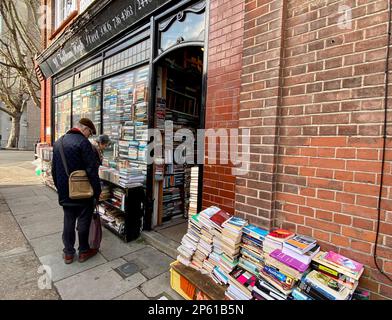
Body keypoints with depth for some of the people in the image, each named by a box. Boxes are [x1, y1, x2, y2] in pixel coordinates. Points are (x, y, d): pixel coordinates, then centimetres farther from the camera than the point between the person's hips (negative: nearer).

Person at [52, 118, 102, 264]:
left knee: (68, 221, 17)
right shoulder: (83, 142, -17)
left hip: (64, 193, 7)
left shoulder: (58, 142, 10)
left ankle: (68, 253, 28)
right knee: (83, 221, 9)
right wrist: (97, 192, -13)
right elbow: (92, 170, -20)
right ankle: (83, 251, 25)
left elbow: (54, 169, 17)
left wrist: (59, 188, 23)